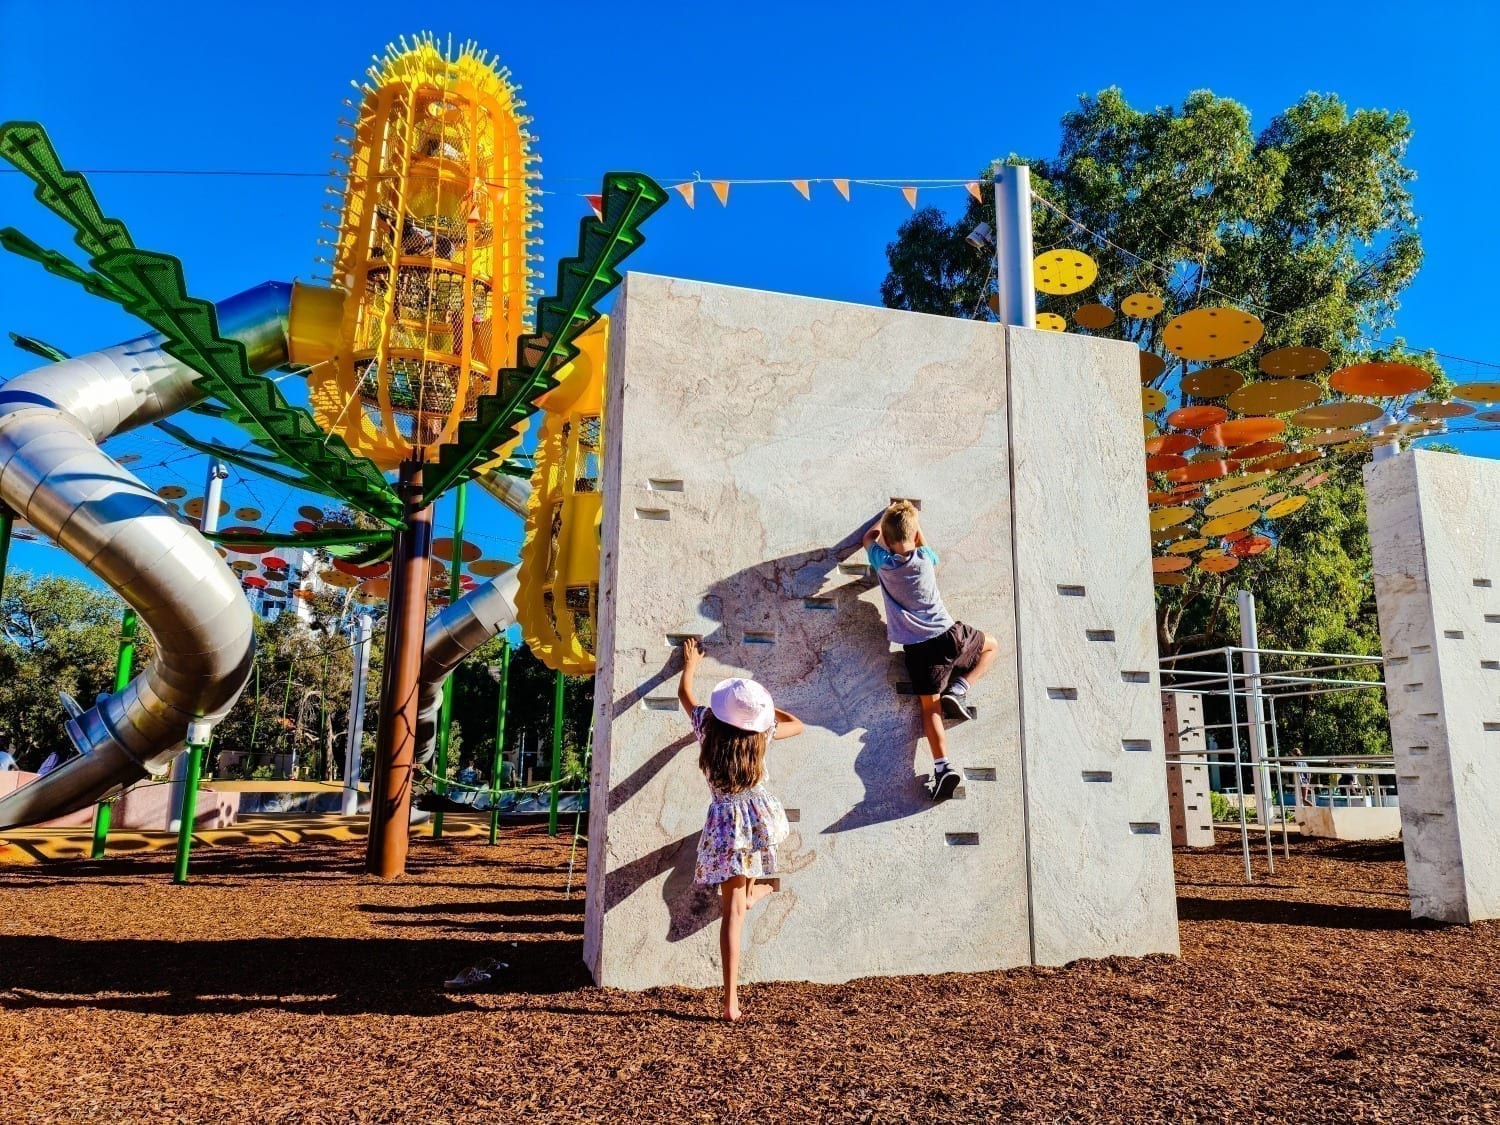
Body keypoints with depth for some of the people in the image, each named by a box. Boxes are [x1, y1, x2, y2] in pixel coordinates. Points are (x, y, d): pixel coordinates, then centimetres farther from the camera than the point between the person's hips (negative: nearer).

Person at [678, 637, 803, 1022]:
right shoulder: (762, 734, -6)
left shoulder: (707, 728, -5)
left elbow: (685, 693, 15)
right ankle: (754, 890, 42)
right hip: (760, 817, 0)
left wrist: (690, 663, 31)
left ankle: (732, 998, -2)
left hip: (725, 824, 0)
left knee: (733, 911, 1)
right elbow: (797, 725, 15)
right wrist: (766, 710, 24)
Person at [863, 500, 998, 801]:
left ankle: (942, 766, -19)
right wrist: (911, 520, 33)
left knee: (930, 707, 3)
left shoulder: (882, 562, -3)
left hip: (917, 648, 0)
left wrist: (889, 516, 34)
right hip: (950, 635, 0)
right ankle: (958, 688, 7)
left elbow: (870, 537, 21)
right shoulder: (926, 557, -2)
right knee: (990, 645, 28)